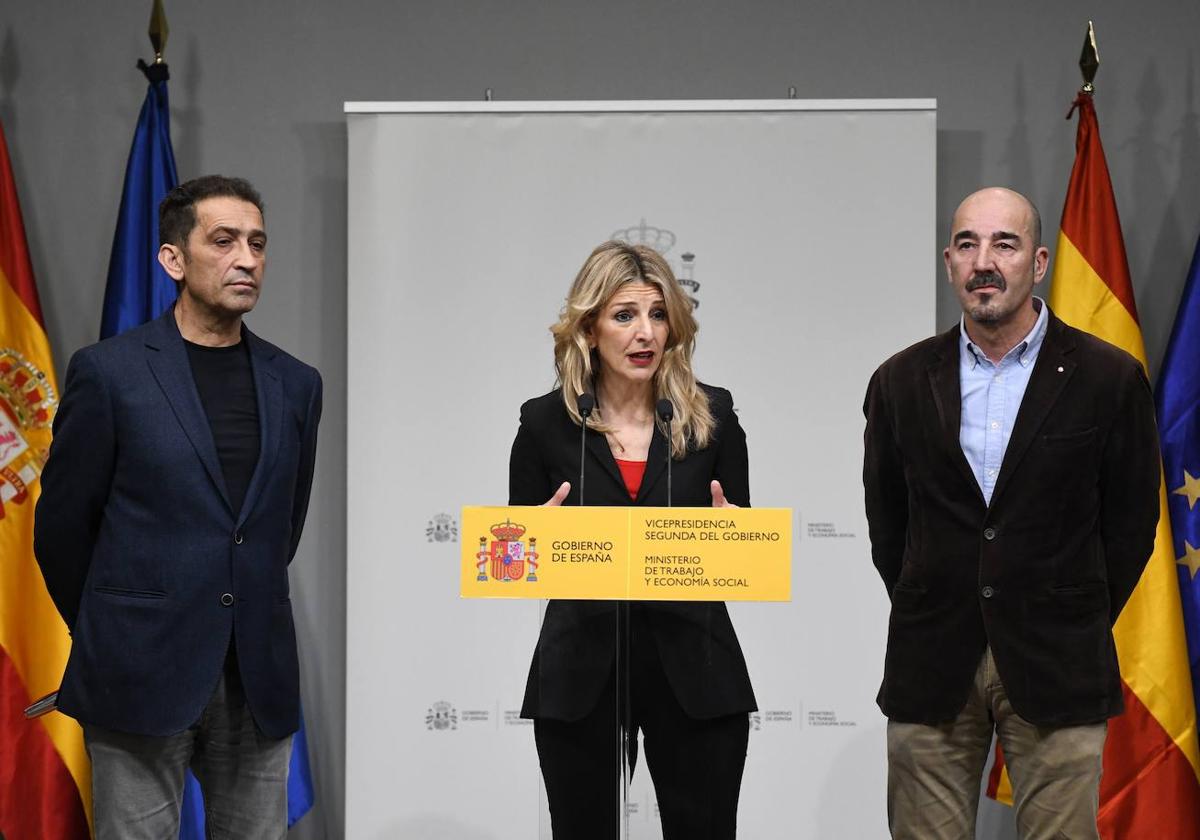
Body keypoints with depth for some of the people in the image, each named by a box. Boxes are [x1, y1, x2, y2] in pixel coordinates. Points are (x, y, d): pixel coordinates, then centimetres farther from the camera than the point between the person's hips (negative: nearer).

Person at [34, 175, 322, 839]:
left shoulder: (294, 384, 9)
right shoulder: (109, 372, -4)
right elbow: (61, 527, 2)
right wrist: (112, 635, 9)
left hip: (258, 681, 4)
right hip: (140, 678, -4)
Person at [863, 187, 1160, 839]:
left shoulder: (1110, 378, -2)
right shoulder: (900, 382, 4)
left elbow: (1131, 520, 4)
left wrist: (1078, 632, 5)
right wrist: (924, 614, 9)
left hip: (1055, 668, -2)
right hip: (929, 668, 2)